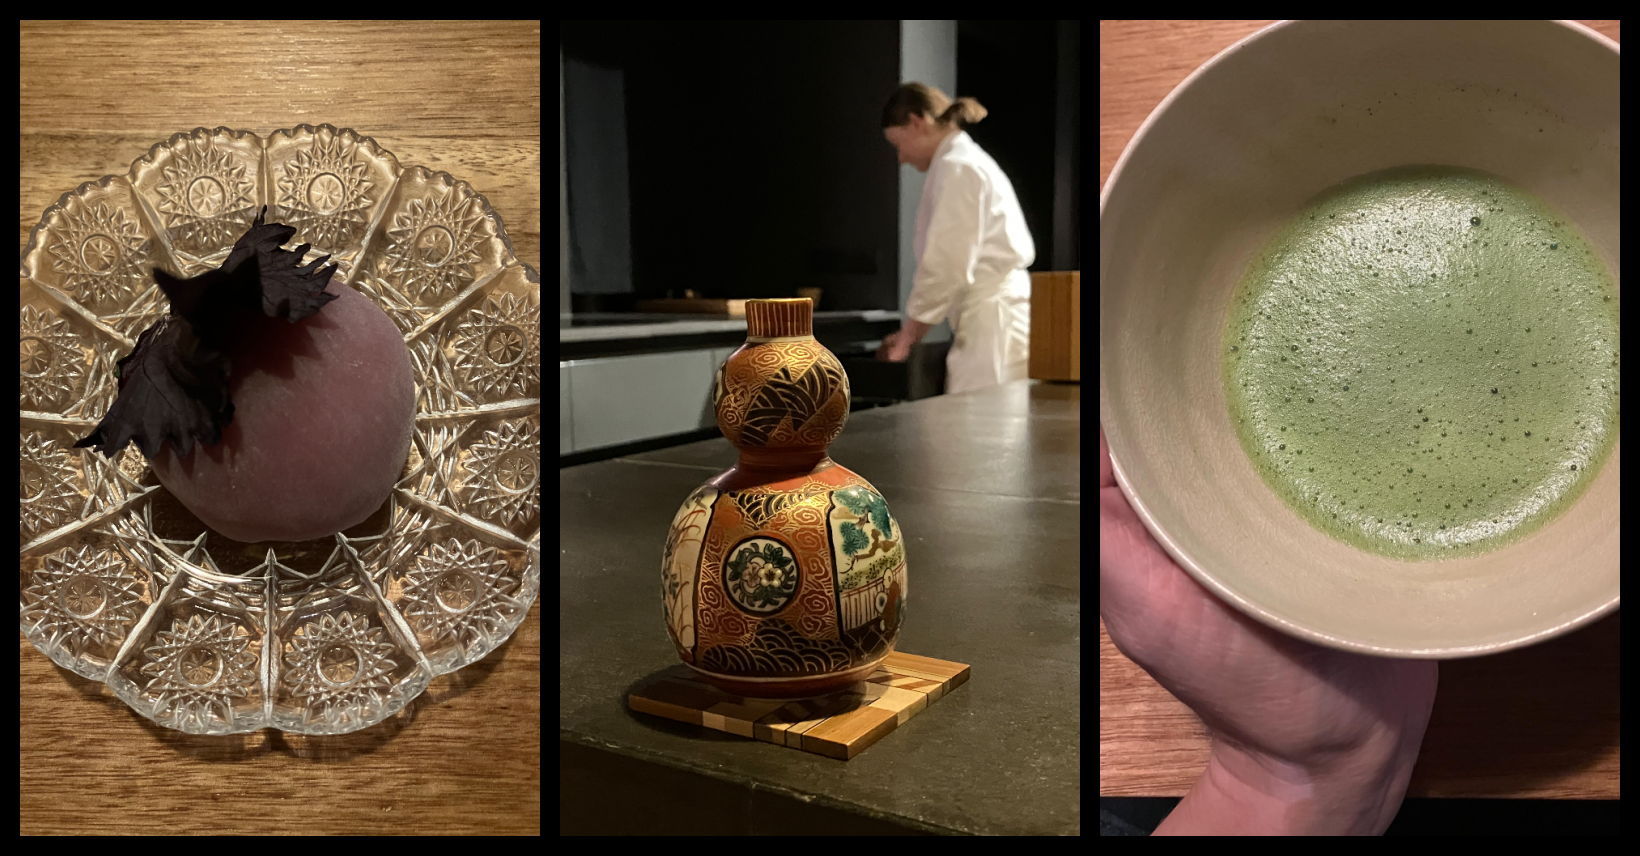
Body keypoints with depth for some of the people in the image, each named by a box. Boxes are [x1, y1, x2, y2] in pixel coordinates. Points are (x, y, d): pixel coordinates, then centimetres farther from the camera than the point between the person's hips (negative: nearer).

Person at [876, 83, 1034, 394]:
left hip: (991, 320, -9)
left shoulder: (957, 167, -8)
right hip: (991, 314, 9)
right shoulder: (971, 160, 21)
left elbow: (947, 266, -13)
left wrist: (907, 336, -3)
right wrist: (910, 333, 18)